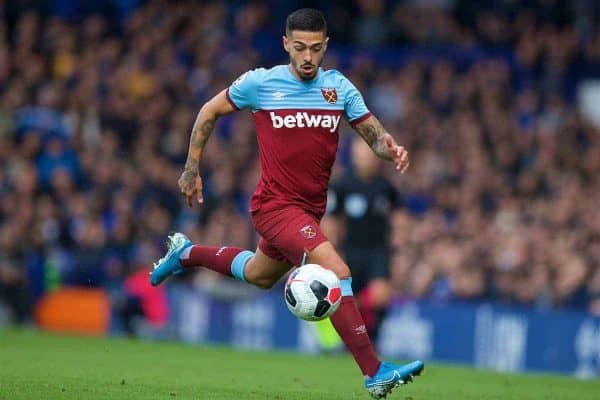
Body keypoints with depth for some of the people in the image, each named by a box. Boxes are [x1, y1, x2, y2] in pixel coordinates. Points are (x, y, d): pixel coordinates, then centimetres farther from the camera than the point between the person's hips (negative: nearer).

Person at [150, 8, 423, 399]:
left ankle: (186, 253, 54)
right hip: (275, 205, -6)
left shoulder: (339, 87, 0)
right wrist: (192, 169, 6)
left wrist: (390, 147, -27)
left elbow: (373, 132, -3)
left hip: (311, 207, 6)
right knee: (338, 273, -23)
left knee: (258, 275, 29)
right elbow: (210, 112, 5)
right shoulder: (260, 83, -9)